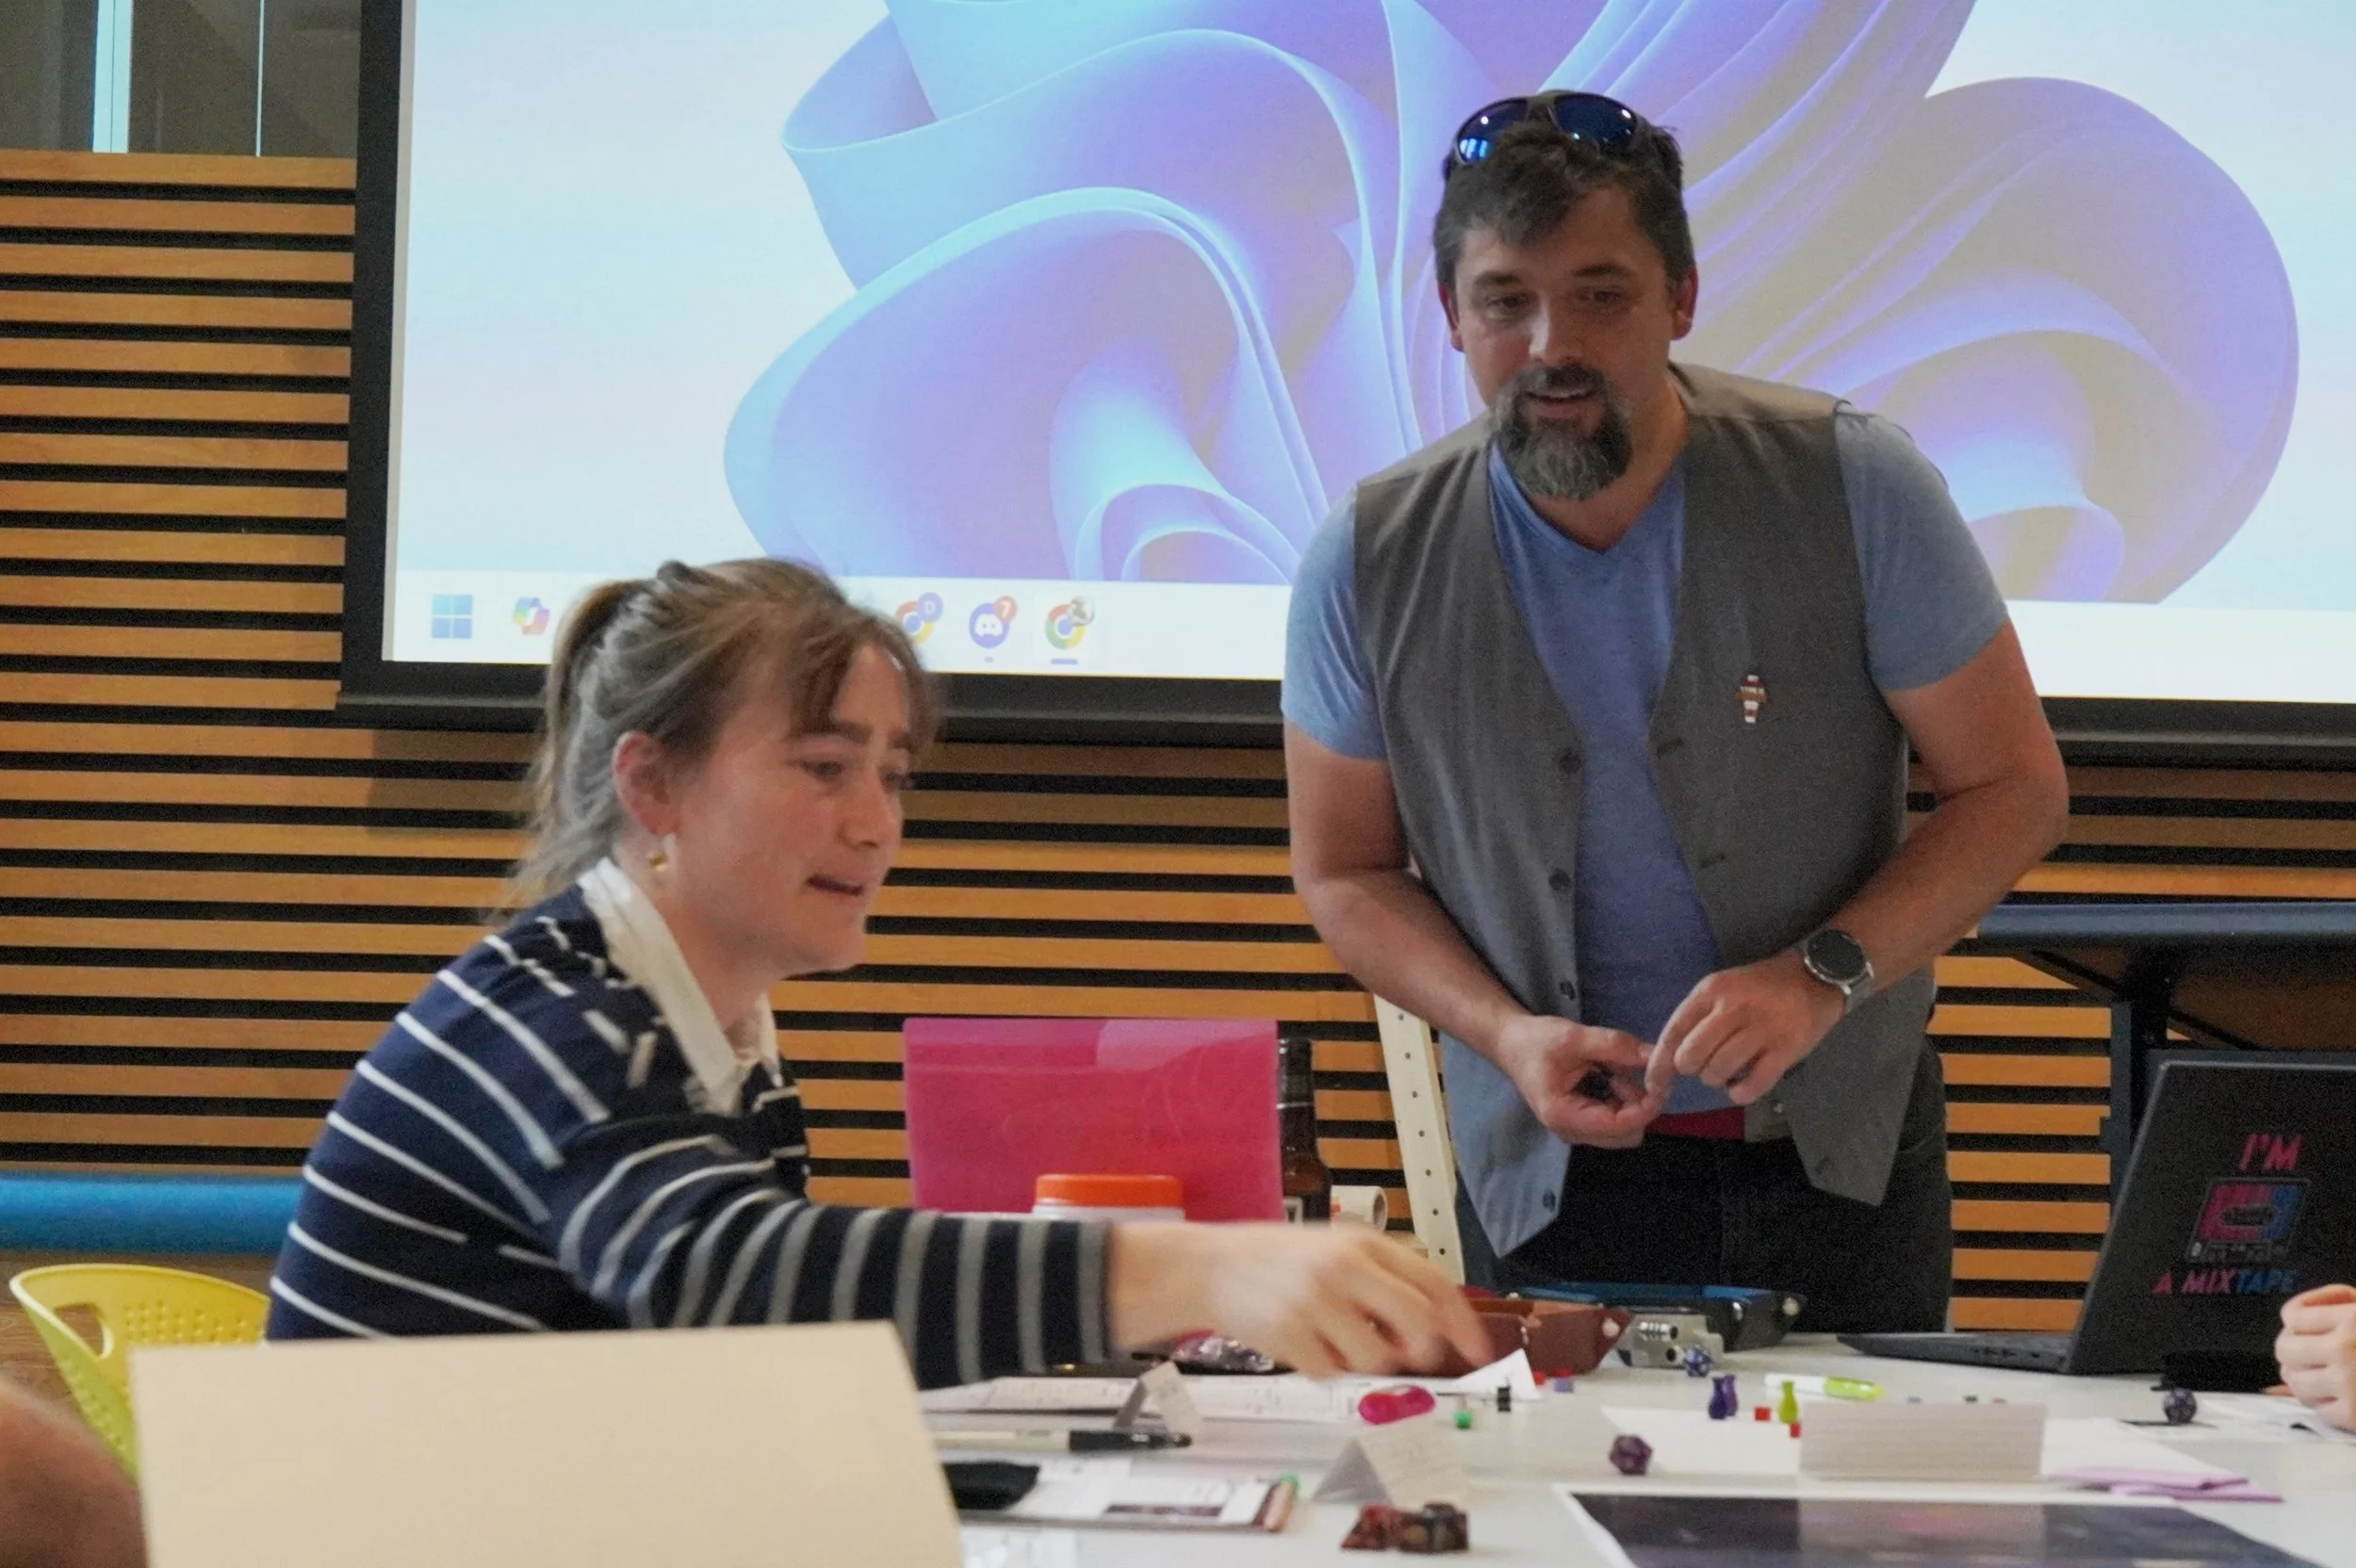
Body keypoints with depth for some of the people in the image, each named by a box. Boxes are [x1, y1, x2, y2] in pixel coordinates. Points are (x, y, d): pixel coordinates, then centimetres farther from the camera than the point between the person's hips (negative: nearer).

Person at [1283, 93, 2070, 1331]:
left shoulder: (1855, 490, -14)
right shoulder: (1370, 565, -9)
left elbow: (2014, 789, -7)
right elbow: (1344, 873, 2)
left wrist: (1821, 974, -21)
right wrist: (1504, 1032, -16)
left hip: (1841, 1155, 0)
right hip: (1547, 1173, 0)